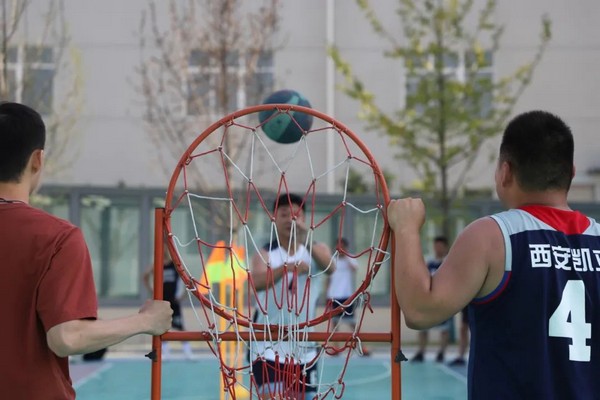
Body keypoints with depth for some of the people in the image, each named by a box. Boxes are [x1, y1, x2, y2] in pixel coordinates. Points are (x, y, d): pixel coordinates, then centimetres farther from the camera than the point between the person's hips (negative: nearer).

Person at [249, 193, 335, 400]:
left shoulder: (317, 249, 1)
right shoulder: (265, 254, -6)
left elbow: (330, 267, -23)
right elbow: (256, 282, -27)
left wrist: (306, 240, -42)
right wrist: (286, 268, -46)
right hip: (268, 346, -3)